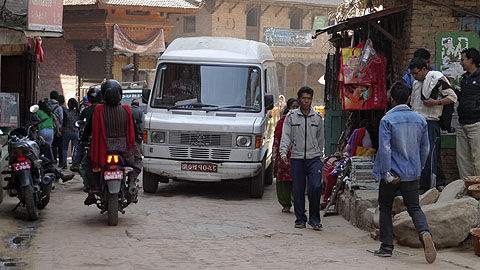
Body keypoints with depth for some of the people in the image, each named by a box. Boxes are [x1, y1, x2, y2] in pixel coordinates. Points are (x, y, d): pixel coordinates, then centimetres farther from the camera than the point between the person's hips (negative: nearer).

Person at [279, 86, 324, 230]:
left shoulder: (318, 117, 9)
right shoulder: (291, 116, 5)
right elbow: (286, 136, 1)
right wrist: (283, 152, -12)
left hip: (314, 157, 0)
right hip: (297, 158, 0)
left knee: (316, 187, -14)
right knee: (298, 190, 2)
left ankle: (314, 219, -2)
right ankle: (300, 219, 14)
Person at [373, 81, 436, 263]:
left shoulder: (387, 120, -10)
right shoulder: (420, 120, 4)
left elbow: (384, 148, -17)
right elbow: (425, 148, 11)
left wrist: (387, 174, -15)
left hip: (392, 174, -3)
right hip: (412, 174, 3)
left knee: (385, 208, 13)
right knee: (414, 207, 7)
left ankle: (387, 246, 14)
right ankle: (425, 232, -23)